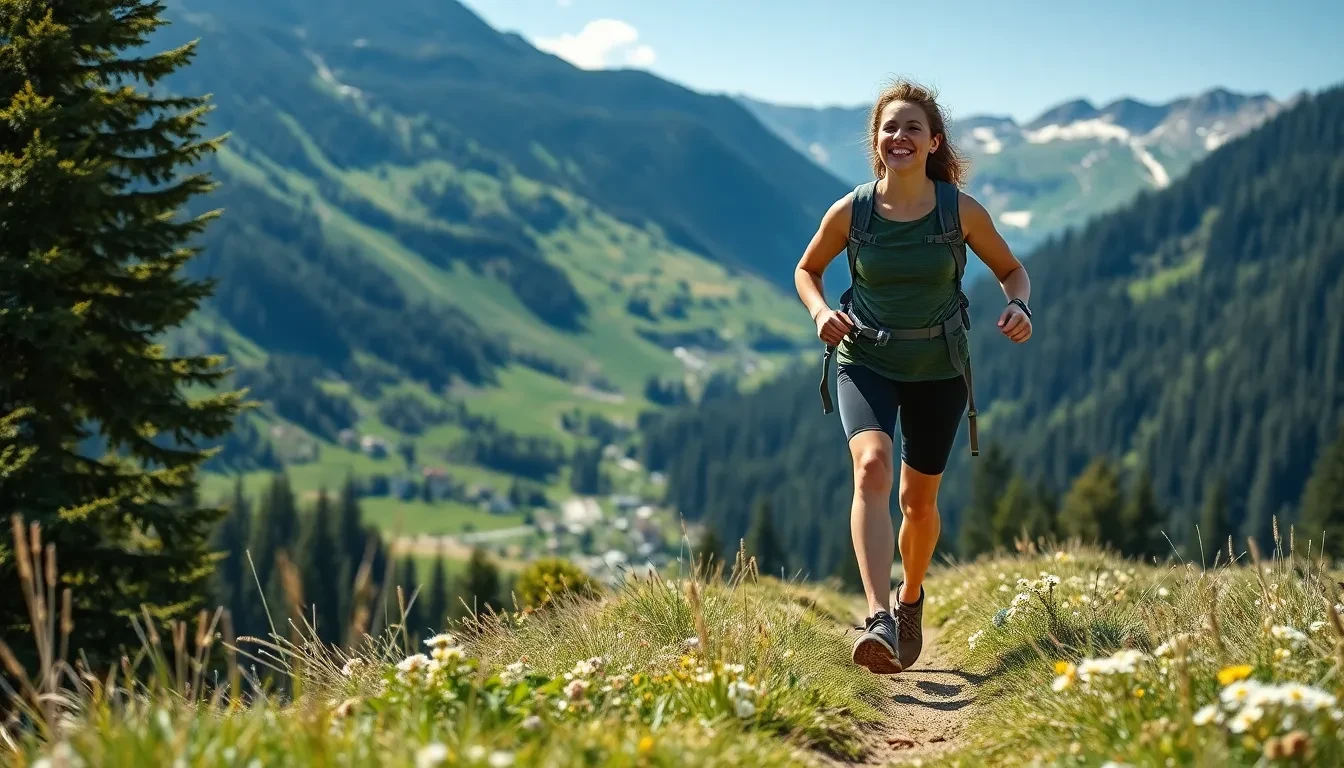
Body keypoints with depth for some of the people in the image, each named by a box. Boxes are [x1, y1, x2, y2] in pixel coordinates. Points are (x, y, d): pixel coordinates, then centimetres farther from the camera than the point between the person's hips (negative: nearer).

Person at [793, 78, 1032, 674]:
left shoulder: (962, 211, -10)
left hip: (938, 368, 1)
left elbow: (1012, 270, 5)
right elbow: (807, 269, 9)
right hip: (866, 361, -1)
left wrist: (1018, 306, -17)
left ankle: (910, 599, 41)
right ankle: (878, 621, -36)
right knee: (871, 464, -28)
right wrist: (820, 311, -12)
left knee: (919, 501, 10)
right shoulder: (850, 212, -9)